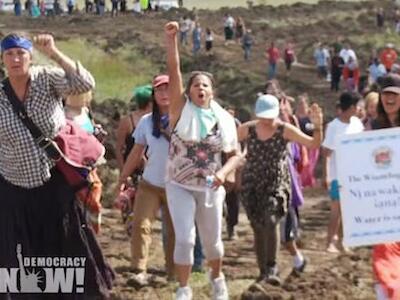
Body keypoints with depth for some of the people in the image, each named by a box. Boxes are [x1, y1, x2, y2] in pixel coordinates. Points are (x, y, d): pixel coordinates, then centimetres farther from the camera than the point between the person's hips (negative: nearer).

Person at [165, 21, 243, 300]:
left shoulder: (224, 119, -1)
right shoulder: (182, 109, -7)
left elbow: (235, 155, 3)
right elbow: (174, 72, -19)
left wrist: (223, 172, -17)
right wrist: (171, 39, -29)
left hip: (210, 188, 2)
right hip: (179, 186, -2)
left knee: (212, 240, 16)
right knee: (184, 239, -11)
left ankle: (217, 277, 44)